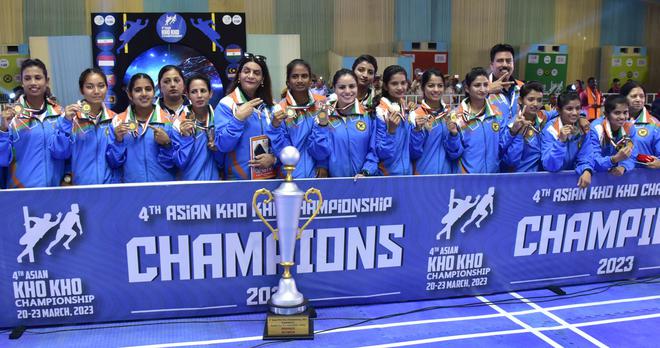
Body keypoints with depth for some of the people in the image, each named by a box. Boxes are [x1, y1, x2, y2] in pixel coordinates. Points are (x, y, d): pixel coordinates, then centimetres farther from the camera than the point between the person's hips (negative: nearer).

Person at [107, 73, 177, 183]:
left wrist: (166, 144, -16)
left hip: (164, 186, -1)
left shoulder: (168, 120, -1)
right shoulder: (118, 121, 4)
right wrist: (118, 141, -10)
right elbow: (113, 163, 3)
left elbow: (174, 163, -2)